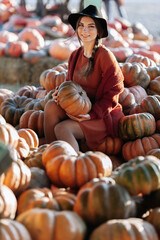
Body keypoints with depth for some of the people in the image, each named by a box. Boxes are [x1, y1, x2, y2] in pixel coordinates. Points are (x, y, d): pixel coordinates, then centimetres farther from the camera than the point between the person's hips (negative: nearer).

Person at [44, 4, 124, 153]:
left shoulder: (105, 56, -14)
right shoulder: (75, 55, 6)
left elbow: (112, 94, -13)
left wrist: (92, 114, -21)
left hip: (103, 115, -6)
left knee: (62, 128, -26)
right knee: (51, 106, -20)